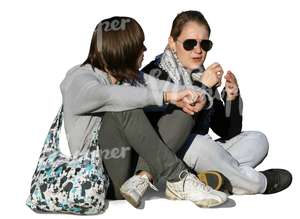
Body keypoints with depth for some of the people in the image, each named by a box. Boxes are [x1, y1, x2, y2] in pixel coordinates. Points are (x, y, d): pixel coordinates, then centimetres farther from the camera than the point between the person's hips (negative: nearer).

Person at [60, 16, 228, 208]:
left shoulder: (133, 78, 14)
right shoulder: (78, 79, -5)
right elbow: (110, 96, -28)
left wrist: (199, 96, -18)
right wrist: (165, 96, -29)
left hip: (133, 164, 6)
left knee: (183, 111, -8)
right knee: (124, 108, -29)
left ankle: (145, 178, -25)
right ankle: (178, 179, -31)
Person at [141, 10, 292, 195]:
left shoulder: (202, 78, 10)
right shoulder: (155, 74, -9)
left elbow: (229, 133, 11)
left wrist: (232, 99, -7)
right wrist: (201, 87, -22)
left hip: (198, 156, 7)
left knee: (257, 140, 0)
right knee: (197, 142, -34)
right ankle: (258, 182, -10)